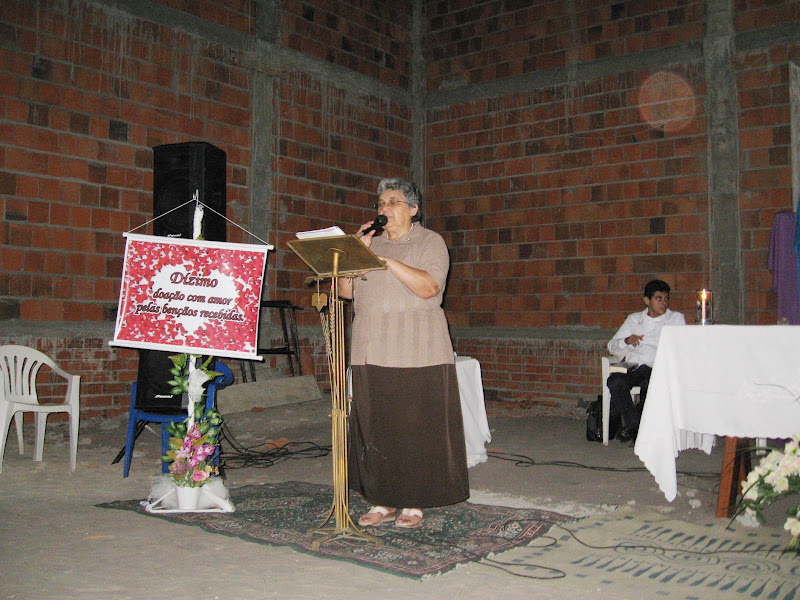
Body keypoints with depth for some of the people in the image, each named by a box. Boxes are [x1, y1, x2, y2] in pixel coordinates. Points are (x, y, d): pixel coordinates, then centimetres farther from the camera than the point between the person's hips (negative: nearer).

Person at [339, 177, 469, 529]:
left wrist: (386, 259, -16)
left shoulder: (430, 242, 3)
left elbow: (428, 287, -15)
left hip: (416, 355, -4)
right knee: (375, 428, 4)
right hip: (371, 353, 5)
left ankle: (415, 503, 10)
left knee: (415, 427, -2)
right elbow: (345, 290, 10)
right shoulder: (370, 242, 18)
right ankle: (383, 501, 15)